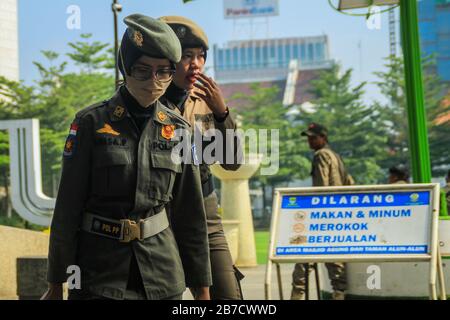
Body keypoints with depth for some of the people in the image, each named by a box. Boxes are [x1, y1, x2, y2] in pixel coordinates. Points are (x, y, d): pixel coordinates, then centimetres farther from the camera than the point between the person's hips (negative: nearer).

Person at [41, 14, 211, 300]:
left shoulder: (178, 130, 5)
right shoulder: (91, 123, -4)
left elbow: (191, 214, 8)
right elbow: (67, 209, -3)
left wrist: (202, 287, 8)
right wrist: (56, 283, -3)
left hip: (163, 275, 3)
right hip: (100, 274, -3)